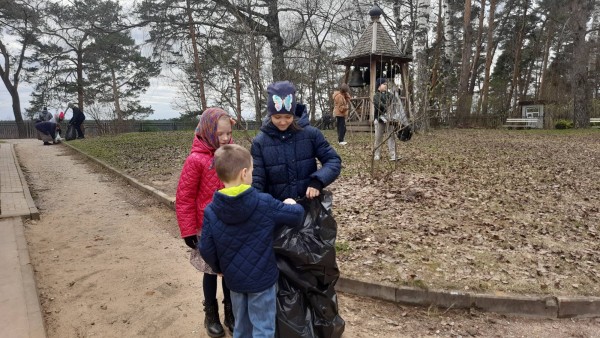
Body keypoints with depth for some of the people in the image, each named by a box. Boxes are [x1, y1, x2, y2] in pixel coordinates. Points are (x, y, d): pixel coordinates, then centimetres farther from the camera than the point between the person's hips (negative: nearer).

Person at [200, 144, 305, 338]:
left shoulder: (211, 211, -11)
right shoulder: (264, 203, -18)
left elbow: (206, 249, -7)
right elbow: (297, 215, -10)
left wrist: (219, 268, 12)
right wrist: (290, 204, 12)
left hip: (234, 279, 4)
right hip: (262, 279, -3)